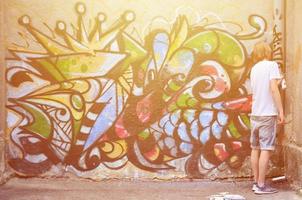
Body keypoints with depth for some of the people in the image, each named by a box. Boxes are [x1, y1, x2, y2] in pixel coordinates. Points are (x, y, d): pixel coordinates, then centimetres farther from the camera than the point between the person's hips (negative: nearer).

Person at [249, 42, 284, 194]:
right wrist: (281, 111, -14)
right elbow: (273, 88, -16)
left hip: (255, 113, 7)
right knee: (266, 149, -6)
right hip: (268, 114, -7)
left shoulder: (254, 69, 14)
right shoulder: (272, 65, -5)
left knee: (255, 149, 10)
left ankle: (256, 182, 16)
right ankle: (261, 185, -6)